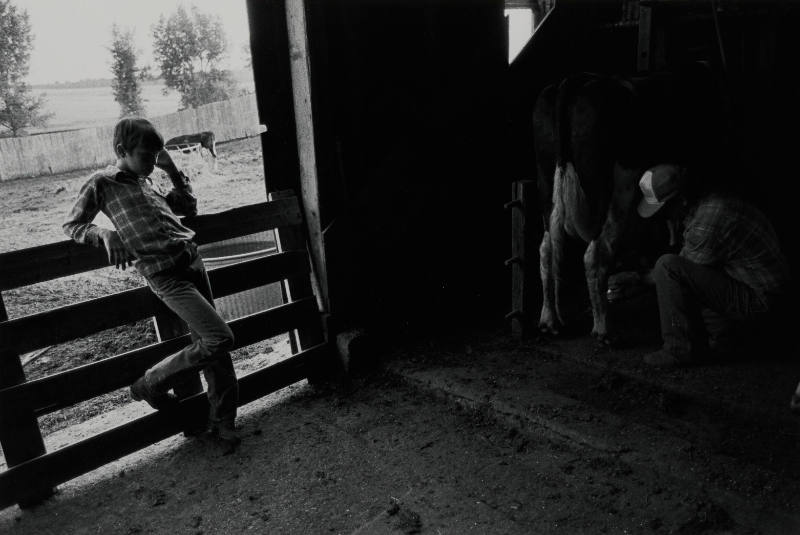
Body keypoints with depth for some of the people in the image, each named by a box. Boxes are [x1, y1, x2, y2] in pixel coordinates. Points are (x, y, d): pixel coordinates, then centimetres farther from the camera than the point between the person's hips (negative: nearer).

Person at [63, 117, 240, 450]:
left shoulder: (146, 183, 19)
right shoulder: (101, 184, 3)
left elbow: (189, 207, 26)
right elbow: (71, 225, 7)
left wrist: (172, 170, 16)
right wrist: (105, 235, -13)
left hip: (192, 261, 7)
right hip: (165, 275, -7)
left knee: (207, 343, 8)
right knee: (219, 339, -15)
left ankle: (222, 421, 20)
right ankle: (150, 385, 6)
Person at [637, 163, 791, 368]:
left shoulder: (706, 225, -24)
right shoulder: (709, 203, 5)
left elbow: (682, 272, -10)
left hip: (757, 301, -10)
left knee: (668, 267, -19)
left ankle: (682, 349, -10)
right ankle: (724, 339, 21)